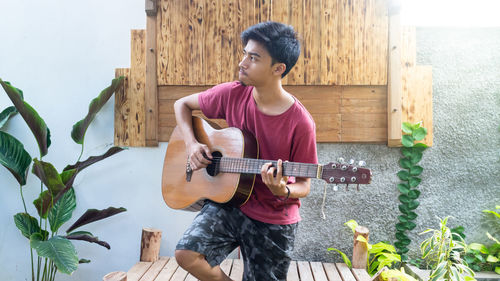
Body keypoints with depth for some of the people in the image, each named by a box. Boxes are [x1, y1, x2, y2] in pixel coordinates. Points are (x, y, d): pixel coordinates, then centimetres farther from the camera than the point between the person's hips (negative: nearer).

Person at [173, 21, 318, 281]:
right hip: (228, 203, 2)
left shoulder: (300, 123, -18)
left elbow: (304, 185, -8)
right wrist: (191, 144, -8)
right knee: (186, 254, -18)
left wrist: (283, 191, -31)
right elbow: (182, 104, 8)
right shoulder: (232, 94, -7)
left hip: (274, 220, -2)